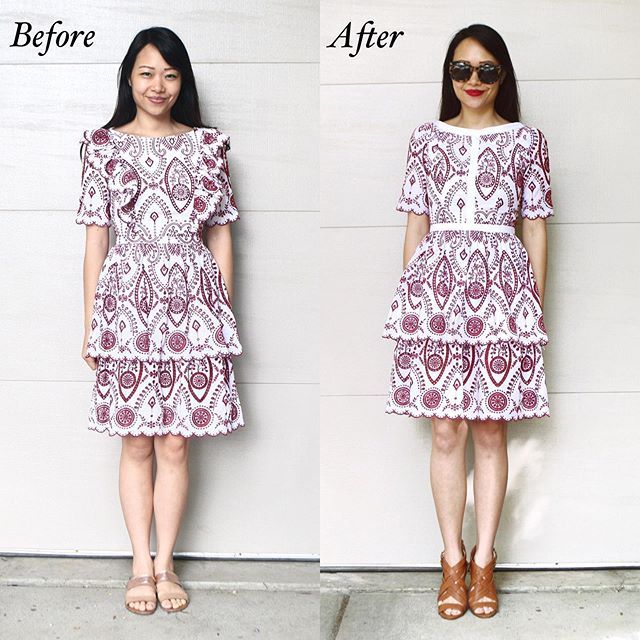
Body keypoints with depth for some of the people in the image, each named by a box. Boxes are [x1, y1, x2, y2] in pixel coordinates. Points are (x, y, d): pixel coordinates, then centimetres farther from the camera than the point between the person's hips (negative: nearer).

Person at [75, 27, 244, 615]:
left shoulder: (207, 145, 7)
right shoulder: (105, 146, 5)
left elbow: (220, 235, 8)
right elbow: (96, 237, 5)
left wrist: (224, 313, 5)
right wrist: (90, 324, 2)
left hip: (191, 301, 1)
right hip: (127, 299, 0)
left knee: (176, 443, 3)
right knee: (136, 443, 5)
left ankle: (164, 566, 16)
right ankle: (141, 566, 17)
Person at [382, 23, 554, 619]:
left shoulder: (526, 139, 7)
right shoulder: (427, 138, 9)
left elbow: (535, 228, 7)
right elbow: (416, 223, 9)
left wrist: (536, 303, 3)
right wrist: (408, 299, 4)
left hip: (502, 285, 0)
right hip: (438, 285, 1)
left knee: (490, 430, 3)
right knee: (446, 431, 2)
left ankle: (483, 560, 15)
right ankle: (453, 559, 15)